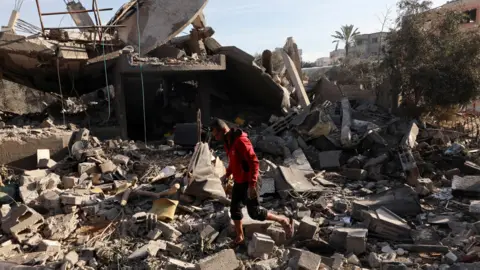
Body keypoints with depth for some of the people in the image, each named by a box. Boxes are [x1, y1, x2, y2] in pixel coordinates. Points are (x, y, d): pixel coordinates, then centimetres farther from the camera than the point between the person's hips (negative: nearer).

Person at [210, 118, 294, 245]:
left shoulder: (241, 141, -26)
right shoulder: (228, 141, 4)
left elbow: (254, 162, -26)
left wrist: (252, 184, -28)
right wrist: (227, 174, 11)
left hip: (248, 182, -9)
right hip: (238, 181, 9)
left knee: (254, 212, -1)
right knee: (234, 209, 13)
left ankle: (284, 221, 15)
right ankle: (240, 237, 29)